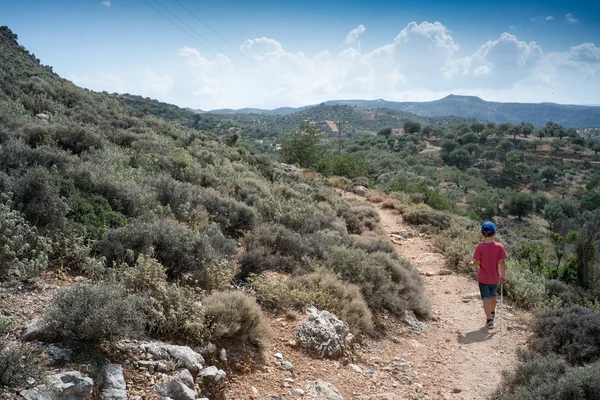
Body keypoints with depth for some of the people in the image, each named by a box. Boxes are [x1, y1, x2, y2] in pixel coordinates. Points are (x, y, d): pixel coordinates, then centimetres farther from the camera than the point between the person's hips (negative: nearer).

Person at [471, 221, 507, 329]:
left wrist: (472, 263, 8)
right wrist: (503, 275, 2)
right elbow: (502, 263, -9)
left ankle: (489, 320, -4)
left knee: (486, 298, 3)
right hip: (494, 277, 3)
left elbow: (477, 262, -14)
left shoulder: (480, 247, -16)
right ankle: (492, 313, 47)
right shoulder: (499, 247, -12)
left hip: (483, 278, -3)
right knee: (493, 296, 25)